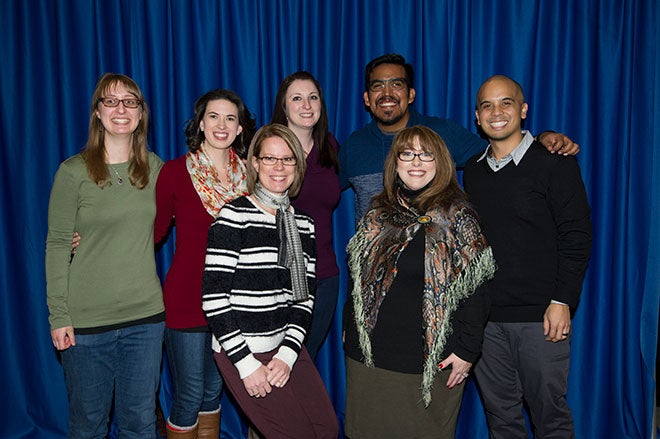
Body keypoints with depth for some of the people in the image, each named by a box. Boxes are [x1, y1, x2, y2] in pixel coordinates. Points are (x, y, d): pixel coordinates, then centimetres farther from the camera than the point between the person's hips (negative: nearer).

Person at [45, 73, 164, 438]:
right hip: (86, 319, -2)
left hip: (146, 315, 3)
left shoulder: (154, 167, 4)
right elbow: (57, 245, -5)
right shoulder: (73, 171, -6)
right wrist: (58, 315, -8)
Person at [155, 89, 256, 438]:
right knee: (189, 397, 6)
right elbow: (155, 230, -3)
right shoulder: (175, 171, -7)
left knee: (214, 390, 18)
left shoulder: (247, 173, 3)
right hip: (187, 300, -4)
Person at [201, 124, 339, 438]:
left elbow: (305, 296, 7)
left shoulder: (303, 224, 8)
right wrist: (246, 363, -14)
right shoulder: (234, 217, -10)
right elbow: (213, 298, -14)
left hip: (286, 345, 6)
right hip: (240, 351, -6)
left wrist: (287, 355, -5)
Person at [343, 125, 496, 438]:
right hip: (370, 355, 4)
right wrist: (350, 333, 12)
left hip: (433, 360, -4)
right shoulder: (377, 215, 8)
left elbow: (474, 292, -7)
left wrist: (467, 350, -11)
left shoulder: (459, 219, -5)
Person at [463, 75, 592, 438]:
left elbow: (576, 235, -6)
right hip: (484, 316, 4)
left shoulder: (554, 163, -3)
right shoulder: (472, 171, 11)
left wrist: (563, 301, -12)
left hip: (540, 316, -4)